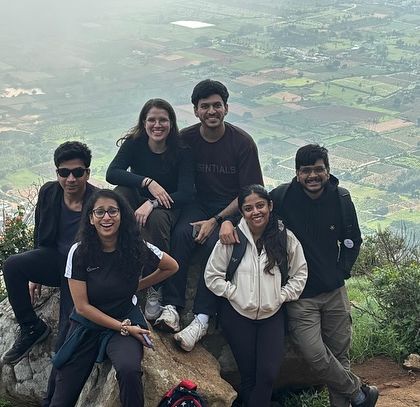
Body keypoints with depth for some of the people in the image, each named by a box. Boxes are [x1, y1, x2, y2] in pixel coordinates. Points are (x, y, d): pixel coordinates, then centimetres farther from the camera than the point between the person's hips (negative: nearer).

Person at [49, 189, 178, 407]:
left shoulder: (137, 248, -11)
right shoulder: (79, 252, -11)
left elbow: (172, 267, 9)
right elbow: (82, 306, -10)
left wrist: (138, 285, 3)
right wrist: (124, 327, -13)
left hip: (126, 321, -1)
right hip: (87, 325, 1)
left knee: (129, 369, -33)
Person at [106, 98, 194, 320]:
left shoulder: (182, 150, -12)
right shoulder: (134, 143, -7)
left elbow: (186, 193, -21)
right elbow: (112, 173, -20)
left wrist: (152, 204, -35)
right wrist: (147, 182, -32)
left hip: (168, 208, -2)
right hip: (138, 202, 3)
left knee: (156, 219, -37)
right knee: (121, 192, -30)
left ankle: (155, 289, -23)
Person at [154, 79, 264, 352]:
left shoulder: (242, 142, -10)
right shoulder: (186, 139, -2)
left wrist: (216, 221, -18)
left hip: (233, 208, -2)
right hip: (199, 204, 3)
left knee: (214, 243, -31)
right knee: (181, 234, -29)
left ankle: (202, 318, -31)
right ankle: (172, 306, -30)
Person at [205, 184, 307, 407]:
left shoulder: (286, 238, -4)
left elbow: (299, 274, 6)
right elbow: (212, 275, -4)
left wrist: (281, 297, -4)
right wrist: (236, 295, -10)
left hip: (272, 314, 2)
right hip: (237, 314, -1)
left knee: (269, 374, -5)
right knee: (248, 375, 3)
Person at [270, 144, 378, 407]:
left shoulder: (341, 199, -2)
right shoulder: (281, 197, -12)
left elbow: (352, 241, 11)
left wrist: (342, 271, 4)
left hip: (335, 291, 3)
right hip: (300, 294, -3)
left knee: (340, 354, 11)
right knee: (315, 354, -12)